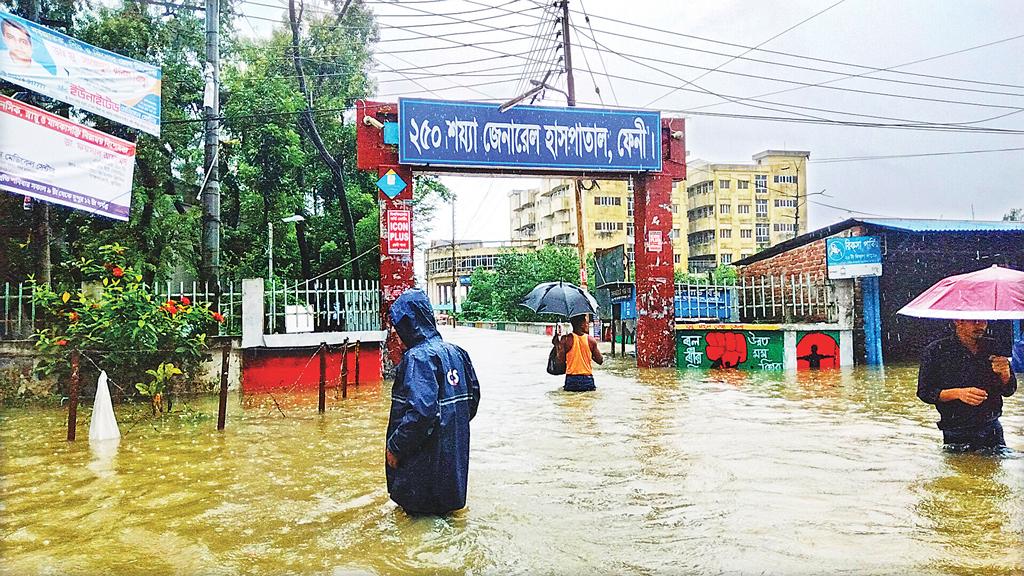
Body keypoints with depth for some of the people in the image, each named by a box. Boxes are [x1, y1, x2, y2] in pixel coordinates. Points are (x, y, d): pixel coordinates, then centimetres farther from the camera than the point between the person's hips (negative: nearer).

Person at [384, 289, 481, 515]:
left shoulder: (418, 357, -21)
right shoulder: (456, 352, 4)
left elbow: (421, 411, -30)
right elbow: (474, 396, 10)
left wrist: (395, 446, -19)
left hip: (425, 453, -8)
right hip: (454, 450, 8)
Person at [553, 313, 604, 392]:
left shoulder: (566, 339, -7)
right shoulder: (591, 340, -2)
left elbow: (561, 360, -6)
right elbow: (600, 361, 5)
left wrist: (557, 345, 6)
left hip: (571, 380, -1)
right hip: (588, 379, 1)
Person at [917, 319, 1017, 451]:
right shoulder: (937, 351, -7)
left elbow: (1009, 391, 8)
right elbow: (924, 392, -9)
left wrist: (1005, 374, -14)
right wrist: (958, 393, -23)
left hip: (992, 430, 4)